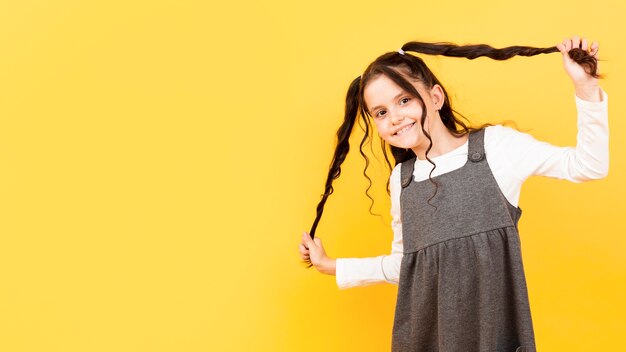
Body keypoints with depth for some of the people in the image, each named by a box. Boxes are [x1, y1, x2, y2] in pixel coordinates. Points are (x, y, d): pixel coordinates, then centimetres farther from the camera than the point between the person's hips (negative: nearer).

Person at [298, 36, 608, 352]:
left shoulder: (495, 146, -5)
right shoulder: (401, 178, 6)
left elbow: (588, 166, -6)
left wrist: (586, 87, -16)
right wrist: (331, 266, 15)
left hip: (495, 324, -3)